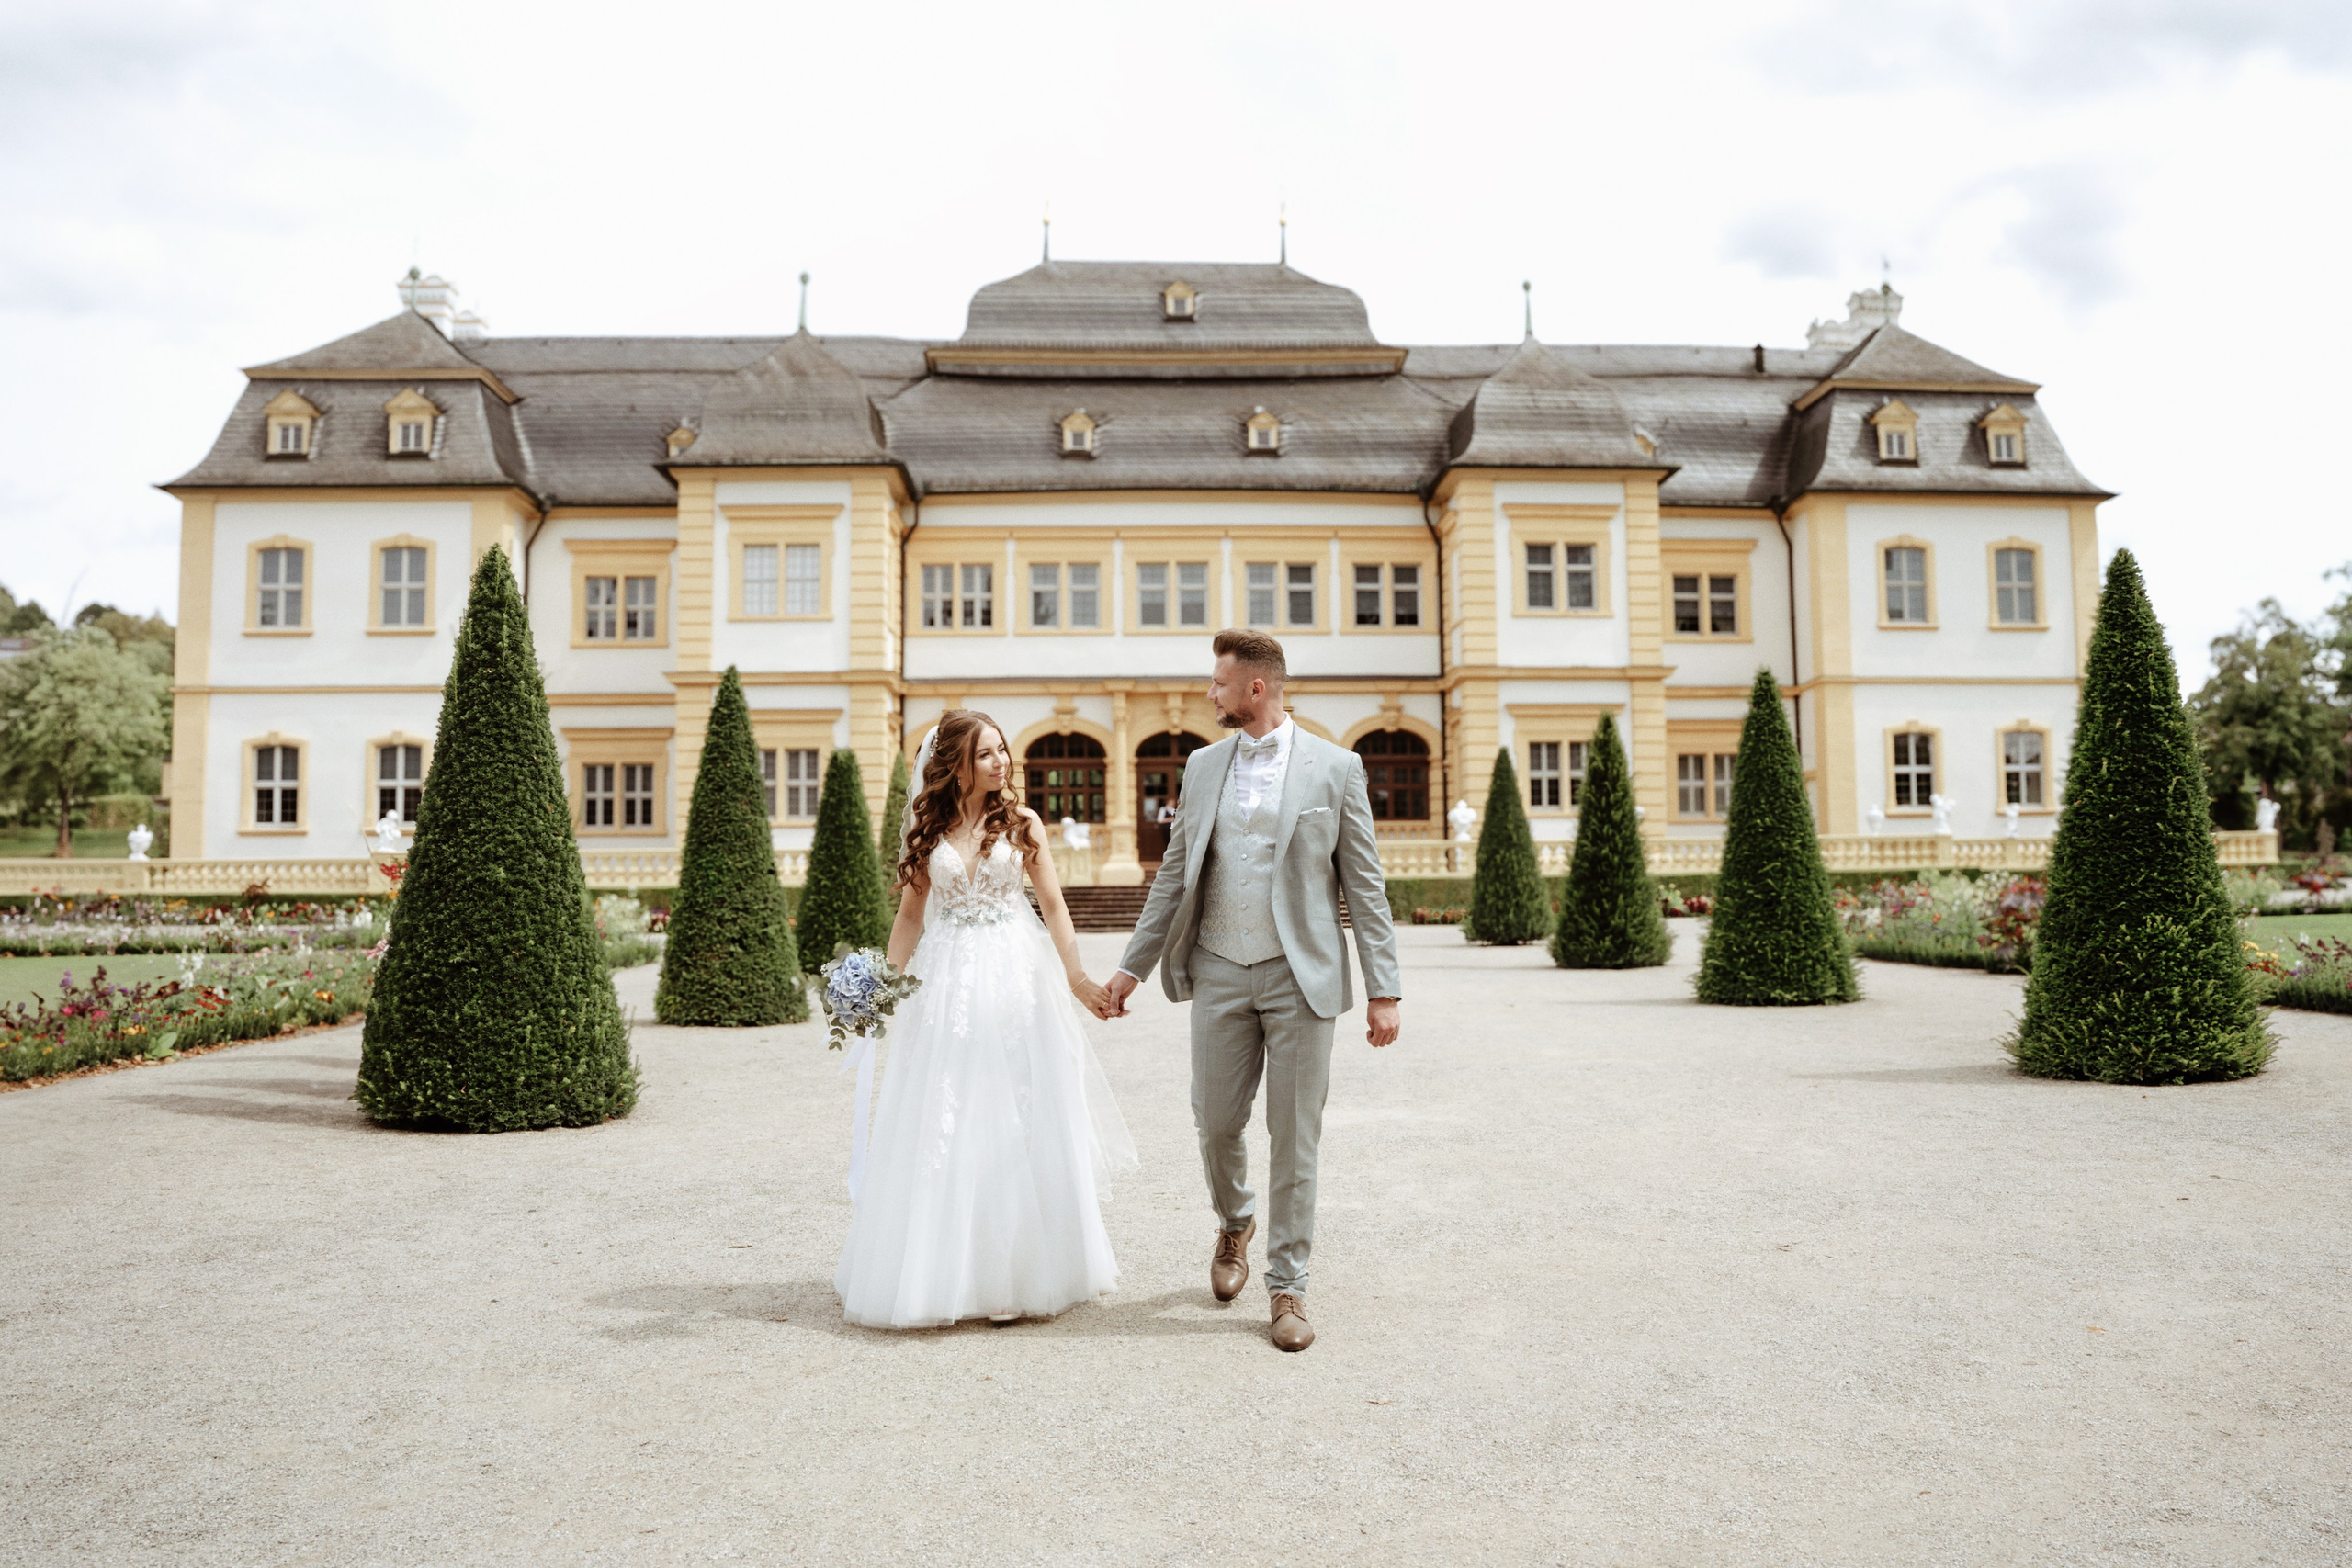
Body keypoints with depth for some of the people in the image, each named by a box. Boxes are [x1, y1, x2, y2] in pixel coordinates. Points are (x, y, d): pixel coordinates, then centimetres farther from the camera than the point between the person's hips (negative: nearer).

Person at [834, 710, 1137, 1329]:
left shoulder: (1022, 822, 2)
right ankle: (947, 1273, 16)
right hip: (946, 984, 1)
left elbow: (1053, 906, 4)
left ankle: (1015, 1271, 16)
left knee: (1017, 1123, 3)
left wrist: (1077, 978, -3)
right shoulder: (927, 830, 5)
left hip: (1015, 980, -1)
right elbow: (911, 914, 9)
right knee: (942, 1129, 3)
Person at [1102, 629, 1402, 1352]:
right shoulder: (1204, 765, 9)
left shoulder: (1335, 768, -2)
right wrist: (1133, 965, 9)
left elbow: (1364, 885, -2)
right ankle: (1234, 1225, 39)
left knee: (1295, 1138, 3)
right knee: (1215, 1123, 8)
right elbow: (1174, 875, 13)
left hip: (1301, 976, -3)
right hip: (1219, 973, 3)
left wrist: (1384, 990, -6)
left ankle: (1287, 1285, 18)